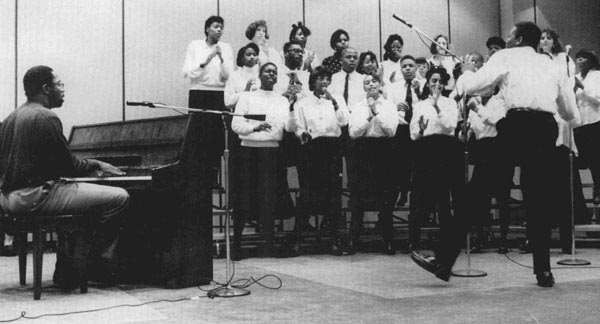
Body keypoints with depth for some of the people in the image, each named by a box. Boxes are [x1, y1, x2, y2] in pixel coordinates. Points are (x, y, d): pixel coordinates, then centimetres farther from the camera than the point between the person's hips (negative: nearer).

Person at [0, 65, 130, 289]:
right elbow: (67, 165, -12)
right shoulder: (46, 117, -11)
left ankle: (65, 272, 29)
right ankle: (103, 262, 5)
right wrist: (97, 166, 5)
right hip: (35, 197, -10)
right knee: (119, 197, -11)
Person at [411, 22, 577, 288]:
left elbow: (471, 86, 2)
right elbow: (569, 111, 24)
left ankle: (443, 262, -3)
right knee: (539, 200, 12)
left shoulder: (506, 57, 11)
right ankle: (543, 271, 10)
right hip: (547, 128, 5)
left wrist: (467, 71, 23)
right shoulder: (550, 64, 25)